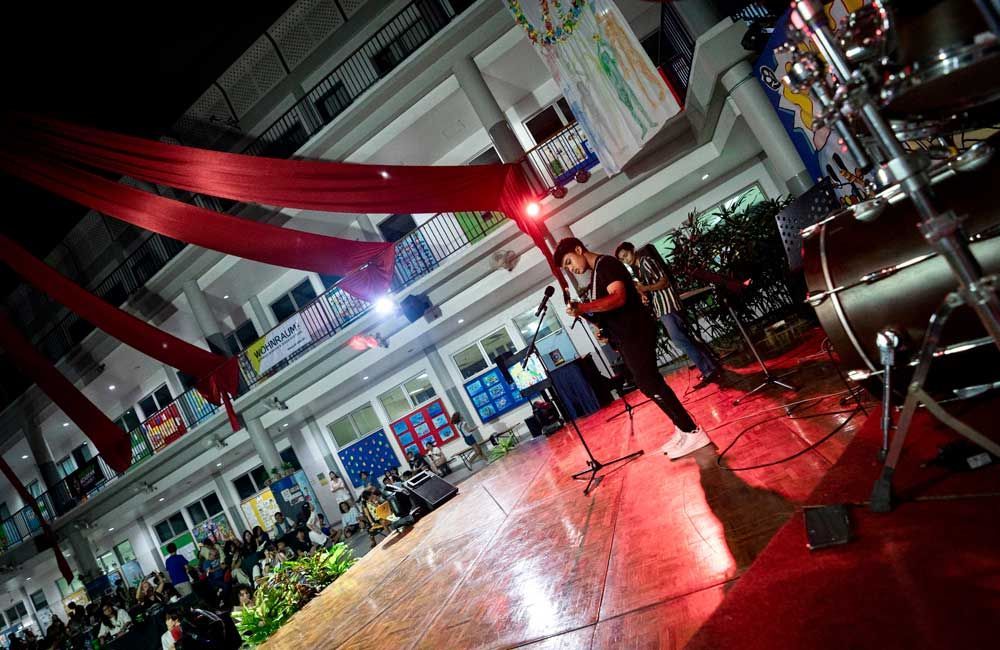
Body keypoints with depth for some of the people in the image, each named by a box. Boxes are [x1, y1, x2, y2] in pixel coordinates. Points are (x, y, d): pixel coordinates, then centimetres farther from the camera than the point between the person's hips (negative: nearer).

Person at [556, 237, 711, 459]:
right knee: (647, 384, 13)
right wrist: (602, 327, 6)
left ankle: (692, 432, -3)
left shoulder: (606, 264, -11)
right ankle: (682, 429, 22)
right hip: (625, 337, 10)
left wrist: (583, 307, -35)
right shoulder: (595, 274, 19)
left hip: (635, 332, -10)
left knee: (649, 384, -10)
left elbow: (619, 298, -26)